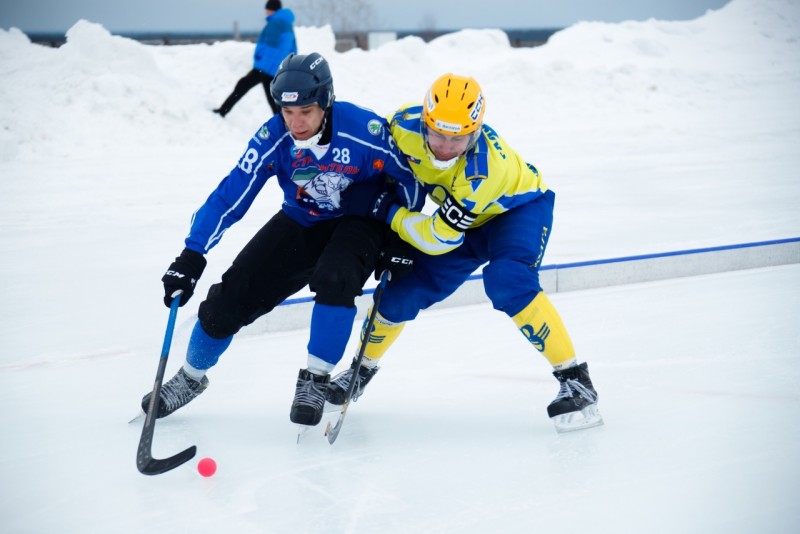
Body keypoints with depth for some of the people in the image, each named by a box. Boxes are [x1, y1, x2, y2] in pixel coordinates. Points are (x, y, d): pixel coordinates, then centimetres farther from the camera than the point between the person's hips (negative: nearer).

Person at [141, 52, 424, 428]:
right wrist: (191, 258, -24)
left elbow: (411, 176, -13)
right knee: (234, 294, -5)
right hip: (302, 223, 3)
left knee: (335, 279, -34)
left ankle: (315, 379, -13)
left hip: (359, 222, -3)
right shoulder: (273, 138, -22)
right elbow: (229, 197, -18)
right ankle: (191, 377, 21)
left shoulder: (364, 130, -30)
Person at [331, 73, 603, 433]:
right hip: (466, 217, 6)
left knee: (507, 282, -33)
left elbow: (438, 239, -36)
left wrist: (386, 211, -32)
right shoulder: (406, 123, -28)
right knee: (401, 290, 3)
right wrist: (375, 193, -8)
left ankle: (573, 378, -25)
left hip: (518, 205, -6)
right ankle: (363, 369, 29)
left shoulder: (482, 170, -41)